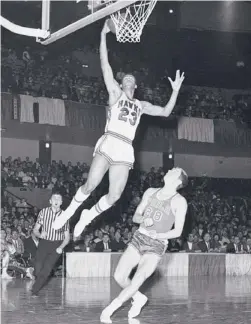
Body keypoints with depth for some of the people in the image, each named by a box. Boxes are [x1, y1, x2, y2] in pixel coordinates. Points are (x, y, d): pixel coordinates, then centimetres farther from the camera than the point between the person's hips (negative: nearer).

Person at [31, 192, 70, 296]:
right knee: (38, 268, -11)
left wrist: (61, 247, -9)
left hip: (57, 245, -1)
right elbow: (35, 230, 7)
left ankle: (34, 290, -4)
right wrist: (40, 235, -15)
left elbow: (67, 237, 7)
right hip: (44, 243, 1)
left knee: (47, 269, -15)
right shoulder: (43, 212, 4)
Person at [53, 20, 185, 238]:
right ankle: (69, 212, 13)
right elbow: (105, 65, 6)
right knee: (90, 186, -11)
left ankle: (87, 217, 19)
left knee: (115, 195, -4)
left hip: (125, 150, 4)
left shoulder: (141, 105, 25)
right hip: (109, 143, -4)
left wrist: (176, 90, 17)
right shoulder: (115, 93, 14)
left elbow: (165, 112, 24)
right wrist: (104, 35, 1)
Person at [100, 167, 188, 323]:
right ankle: (139, 299, 23)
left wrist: (157, 235, -21)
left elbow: (178, 231, -6)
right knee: (120, 276, -5)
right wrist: (144, 219, -11)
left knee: (136, 282, -19)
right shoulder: (150, 192, 8)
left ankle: (109, 309, -2)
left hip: (156, 245, -5)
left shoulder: (179, 201, -6)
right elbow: (135, 216, 12)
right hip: (139, 238, 5)